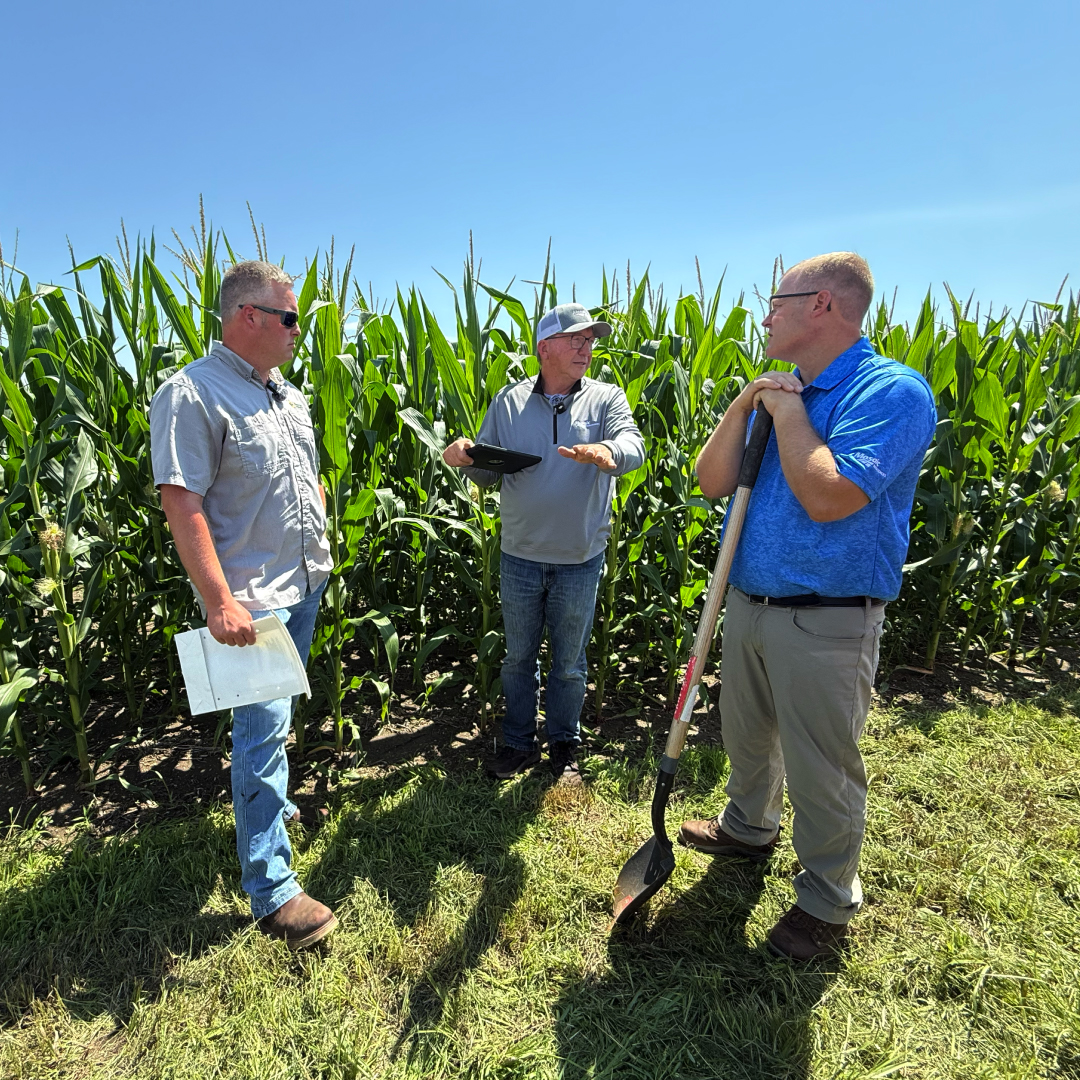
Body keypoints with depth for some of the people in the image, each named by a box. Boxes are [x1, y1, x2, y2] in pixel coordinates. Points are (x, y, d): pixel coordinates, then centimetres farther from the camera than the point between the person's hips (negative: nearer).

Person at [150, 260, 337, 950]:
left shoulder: (288, 394, 13)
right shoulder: (192, 393, -15)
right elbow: (181, 503, -21)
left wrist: (322, 551, 18)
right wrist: (220, 601, -26)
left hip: (305, 583, 8)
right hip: (252, 594, -8)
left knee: (278, 714, 22)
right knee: (264, 727, -6)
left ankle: (268, 801, 43)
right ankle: (272, 891, 5)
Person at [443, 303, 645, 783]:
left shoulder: (606, 398, -1)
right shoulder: (508, 402, 4)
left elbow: (633, 445, -19)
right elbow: (488, 473, 5)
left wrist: (607, 451, -42)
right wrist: (466, 456, -17)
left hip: (580, 560, -1)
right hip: (520, 556, 2)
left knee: (569, 663, 14)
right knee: (518, 657, 15)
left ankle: (564, 745, 34)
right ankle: (519, 743, 34)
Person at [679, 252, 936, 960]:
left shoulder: (892, 392, -14)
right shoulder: (779, 392, 9)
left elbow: (827, 497, -28)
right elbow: (712, 483, 3)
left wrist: (787, 411, -16)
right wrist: (743, 407, -8)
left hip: (827, 623, -7)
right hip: (749, 604, 8)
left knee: (820, 769, 8)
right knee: (747, 736, 24)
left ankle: (827, 902, 32)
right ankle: (750, 828, 51)